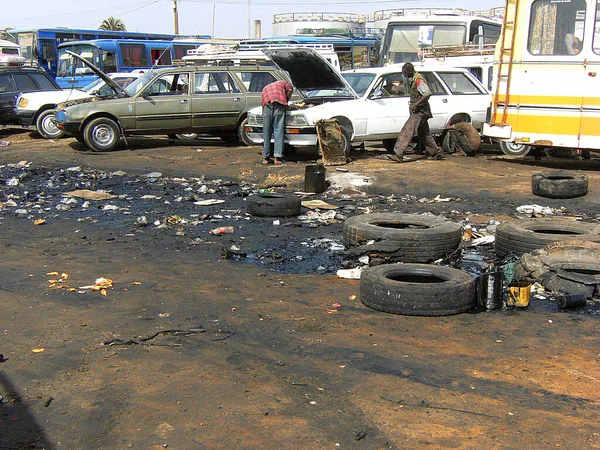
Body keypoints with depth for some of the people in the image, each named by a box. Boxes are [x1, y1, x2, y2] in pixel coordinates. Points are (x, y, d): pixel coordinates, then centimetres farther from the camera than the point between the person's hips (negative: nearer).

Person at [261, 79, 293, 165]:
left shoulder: (265, 88, 40)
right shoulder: (283, 82, 30)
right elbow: (290, 90, 12)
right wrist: (286, 102, 23)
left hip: (266, 105, 3)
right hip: (279, 104, -3)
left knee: (266, 132, 7)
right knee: (279, 130, -2)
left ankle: (266, 157, 8)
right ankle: (278, 157, -7)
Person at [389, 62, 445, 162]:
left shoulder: (418, 80, -17)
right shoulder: (412, 80, 13)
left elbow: (428, 94, -25)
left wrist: (416, 104, -25)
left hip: (420, 111, -11)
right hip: (417, 111, 11)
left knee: (407, 131, -18)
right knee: (424, 135, 18)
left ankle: (398, 155, -25)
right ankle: (438, 153, 27)